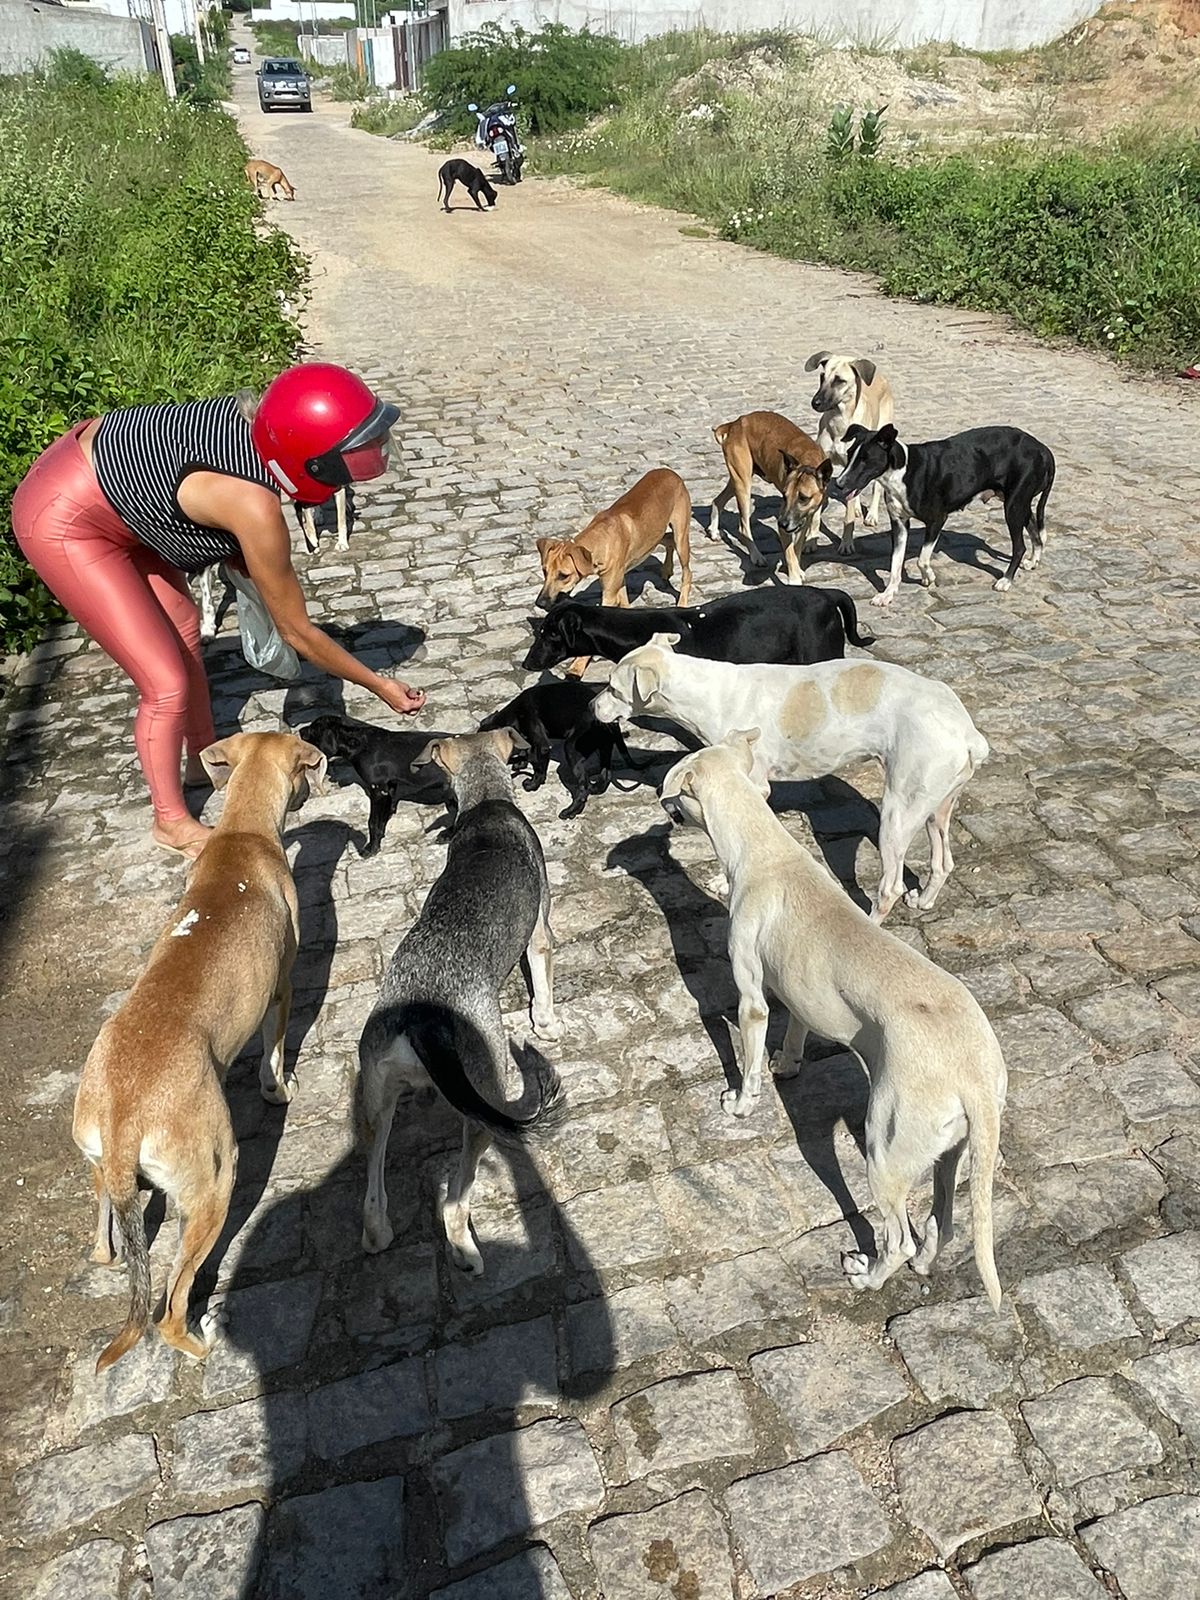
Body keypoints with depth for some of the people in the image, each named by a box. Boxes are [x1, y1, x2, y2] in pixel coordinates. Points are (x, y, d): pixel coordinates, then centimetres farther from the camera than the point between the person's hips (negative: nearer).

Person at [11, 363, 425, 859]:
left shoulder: (260, 418, -13)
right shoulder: (255, 508, -33)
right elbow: (298, 633, -20)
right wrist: (379, 685, -10)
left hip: (95, 460, 9)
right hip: (65, 523, -9)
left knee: (183, 626, 21)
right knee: (167, 683, -4)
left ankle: (204, 760, 43)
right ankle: (172, 822, 19)